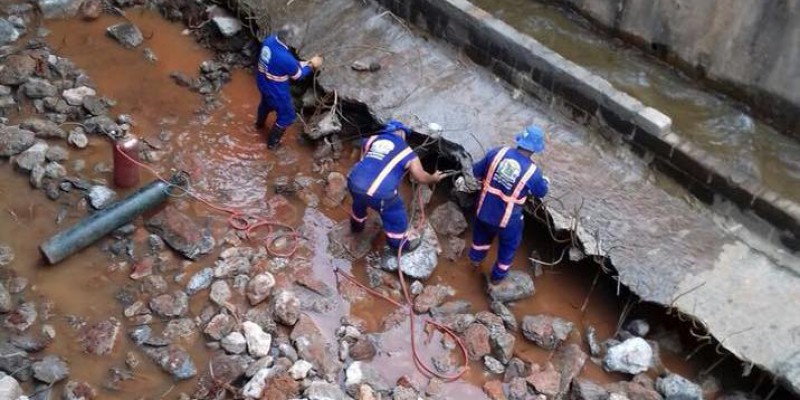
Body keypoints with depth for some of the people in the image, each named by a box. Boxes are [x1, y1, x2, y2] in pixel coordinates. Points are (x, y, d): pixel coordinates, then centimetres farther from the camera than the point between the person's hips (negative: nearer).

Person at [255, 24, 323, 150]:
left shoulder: (269, 40, -17)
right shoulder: (285, 58, -40)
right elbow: (298, 75, -18)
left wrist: (305, 63, 0)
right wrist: (311, 65, -4)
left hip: (263, 83, 8)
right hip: (276, 91, -8)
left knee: (266, 103, 39)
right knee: (287, 116, 19)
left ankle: (259, 124, 68)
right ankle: (272, 142, 37)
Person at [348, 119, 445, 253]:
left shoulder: (372, 139, 16)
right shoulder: (407, 153, 4)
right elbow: (421, 177, 7)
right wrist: (434, 178, 28)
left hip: (354, 183, 5)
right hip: (379, 193, -5)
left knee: (360, 202, 39)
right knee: (397, 218, 21)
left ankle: (357, 225, 64)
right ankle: (398, 245, 41)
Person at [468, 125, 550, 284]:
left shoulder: (498, 152, -17)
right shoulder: (533, 172, -24)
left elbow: (476, 172, -3)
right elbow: (541, 192, -3)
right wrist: (545, 181, 19)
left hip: (485, 209, 3)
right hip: (508, 219, -3)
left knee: (482, 234, 34)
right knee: (509, 246, 27)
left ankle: (475, 259, 59)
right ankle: (497, 276, 46)